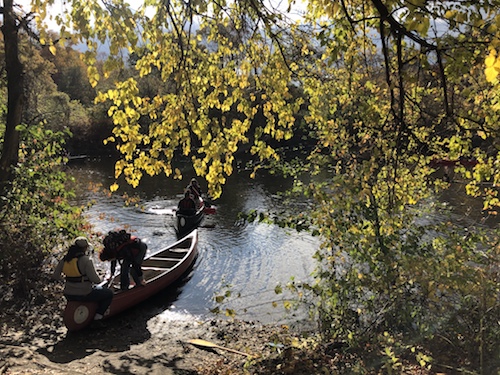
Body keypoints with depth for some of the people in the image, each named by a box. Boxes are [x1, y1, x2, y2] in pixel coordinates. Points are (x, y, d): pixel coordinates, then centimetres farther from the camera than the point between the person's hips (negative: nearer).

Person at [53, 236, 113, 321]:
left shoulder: (65, 259, 0)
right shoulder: (86, 260, -20)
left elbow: (55, 276, 3)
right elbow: (94, 279, -22)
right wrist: (99, 280, 1)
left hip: (68, 295, 7)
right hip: (84, 295, -7)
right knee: (109, 293, 12)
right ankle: (98, 314, 8)